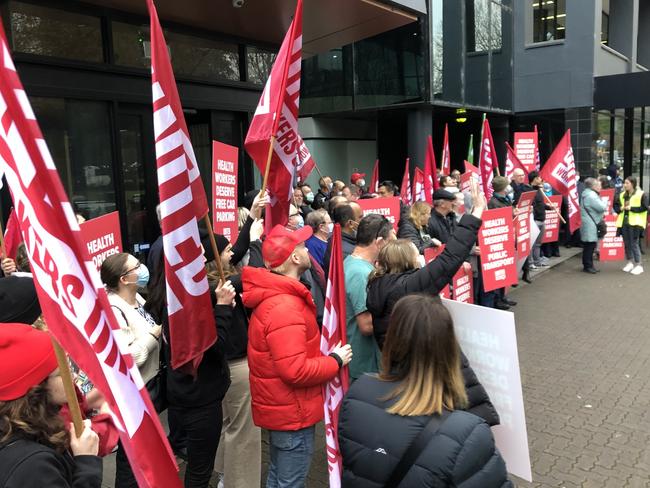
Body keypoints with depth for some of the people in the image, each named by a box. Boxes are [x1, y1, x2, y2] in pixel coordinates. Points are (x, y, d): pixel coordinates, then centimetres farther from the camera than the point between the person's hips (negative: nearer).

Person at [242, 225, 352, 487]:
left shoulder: (271, 295, 5)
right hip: (292, 412, -9)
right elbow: (295, 371, -30)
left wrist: (325, 355, 8)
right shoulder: (285, 307, -28)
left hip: (280, 407, 10)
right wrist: (336, 360, -16)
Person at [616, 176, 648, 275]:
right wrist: (620, 208, -2)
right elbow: (616, 206, 19)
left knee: (634, 243, -7)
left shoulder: (641, 194, -4)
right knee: (627, 243, 10)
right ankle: (630, 262, 22)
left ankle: (638, 265, 0)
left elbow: (645, 207, -10)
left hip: (634, 222, -6)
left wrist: (631, 208, -16)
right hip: (624, 222, 6)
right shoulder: (622, 195, 14)